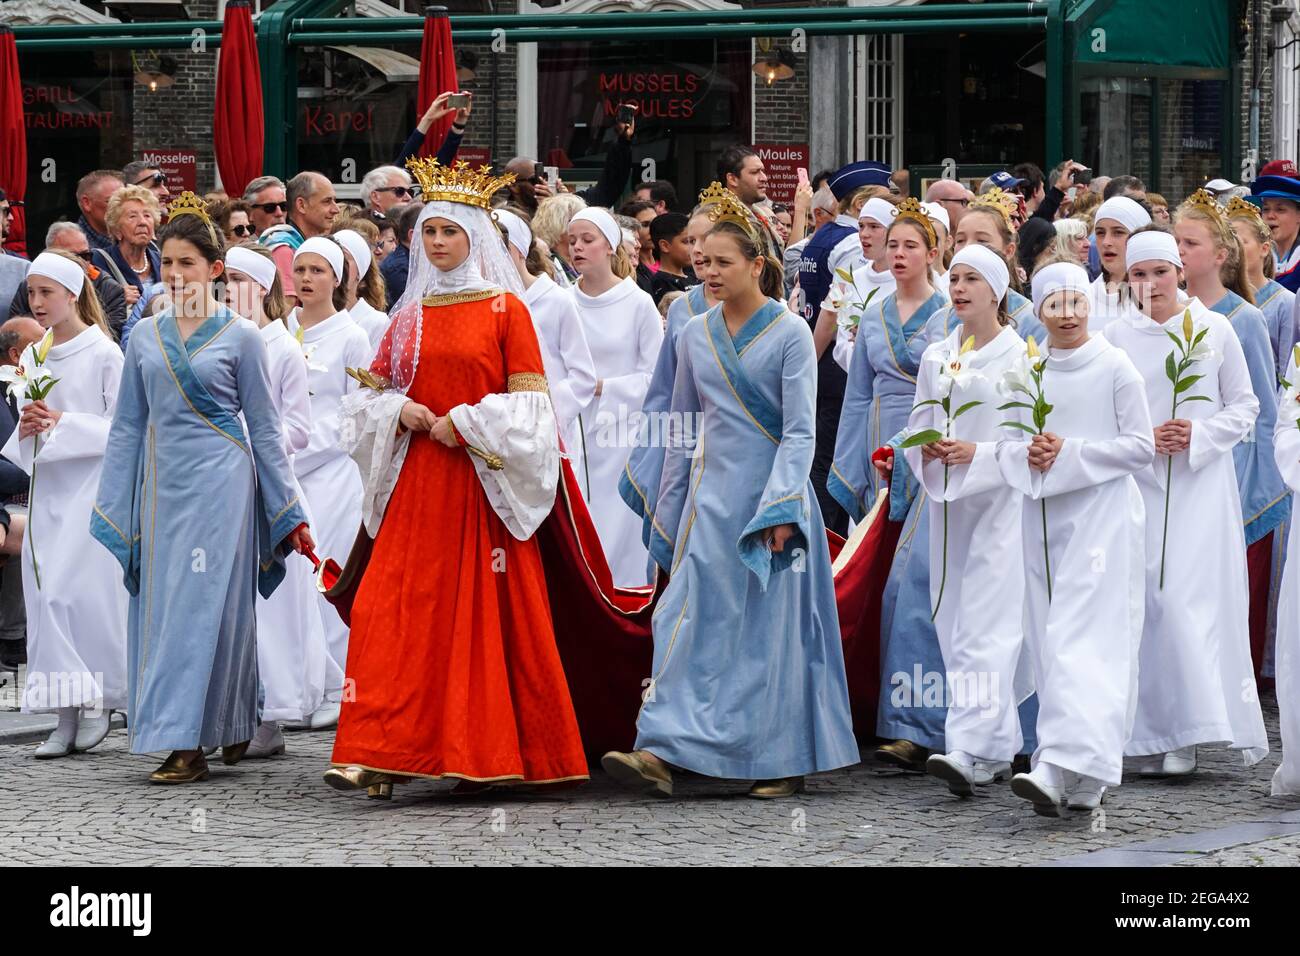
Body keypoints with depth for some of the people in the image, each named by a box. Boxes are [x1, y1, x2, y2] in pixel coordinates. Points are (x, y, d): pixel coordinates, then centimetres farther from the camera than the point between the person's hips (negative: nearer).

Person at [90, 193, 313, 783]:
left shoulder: (240, 337, 0)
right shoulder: (144, 337, 10)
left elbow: (264, 427, 3)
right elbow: (128, 425, 14)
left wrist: (289, 512, 2)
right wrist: (111, 505, 11)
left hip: (219, 480, -4)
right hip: (161, 484, 4)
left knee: (204, 603, -9)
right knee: (160, 605, 3)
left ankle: (187, 743, -10)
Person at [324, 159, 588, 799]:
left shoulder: (506, 308, 1)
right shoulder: (409, 316, 13)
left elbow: (528, 401, -4)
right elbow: (373, 393, 17)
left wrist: (465, 422, -12)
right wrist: (400, 411, -3)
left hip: (485, 482, -3)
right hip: (416, 481, 3)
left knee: (488, 610, -2)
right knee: (399, 608, -7)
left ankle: (486, 752, 8)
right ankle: (380, 755, -11)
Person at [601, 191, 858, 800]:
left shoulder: (790, 334, -5)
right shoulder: (695, 338, 10)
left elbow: (800, 431, -9)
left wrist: (781, 509, -17)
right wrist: (669, 512, 13)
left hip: (772, 493, -4)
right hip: (711, 497, 4)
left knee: (773, 625, 0)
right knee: (690, 619, -6)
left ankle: (783, 761, 9)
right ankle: (661, 752, -15)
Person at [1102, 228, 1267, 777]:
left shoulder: (1213, 330, 4)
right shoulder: (1115, 337, 6)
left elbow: (1244, 405, 7)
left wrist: (1199, 434, -9)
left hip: (1201, 486, -1)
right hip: (1138, 485, 1)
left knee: (1189, 600, -12)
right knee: (1148, 603, -2)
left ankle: (1187, 732, -11)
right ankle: (1153, 734, 3)